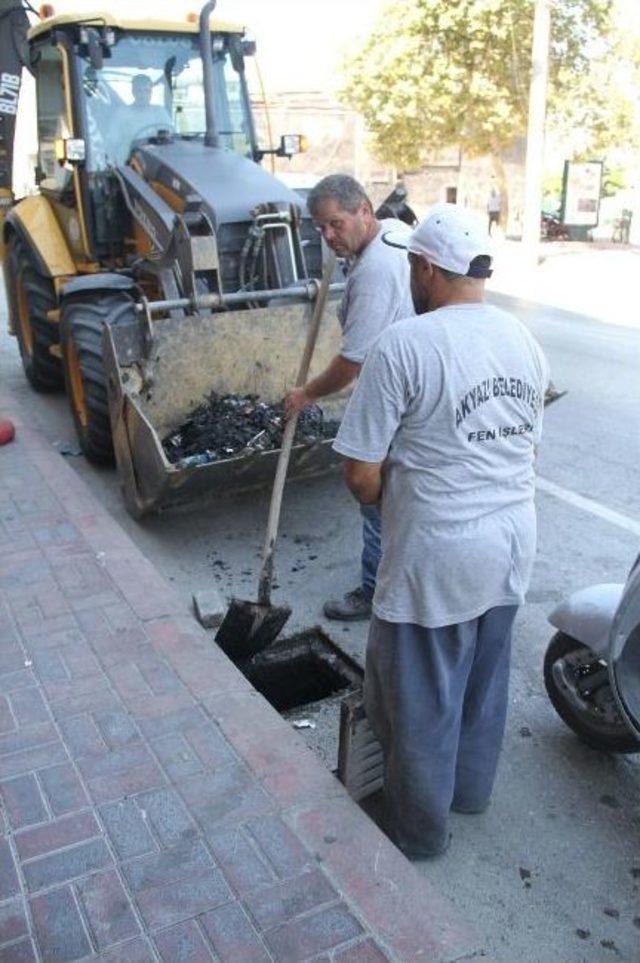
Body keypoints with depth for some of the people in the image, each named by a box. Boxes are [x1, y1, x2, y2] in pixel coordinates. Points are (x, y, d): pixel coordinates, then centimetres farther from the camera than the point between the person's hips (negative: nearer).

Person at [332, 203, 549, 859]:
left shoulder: (403, 345, -19)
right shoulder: (523, 340, 3)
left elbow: (361, 472, -17)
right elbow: (526, 443, 12)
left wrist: (387, 505, 3)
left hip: (436, 554, -7)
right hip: (512, 541, 7)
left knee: (422, 696, 12)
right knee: (486, 676, 24)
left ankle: (419, 830, 32)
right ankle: (471, 789, 46)